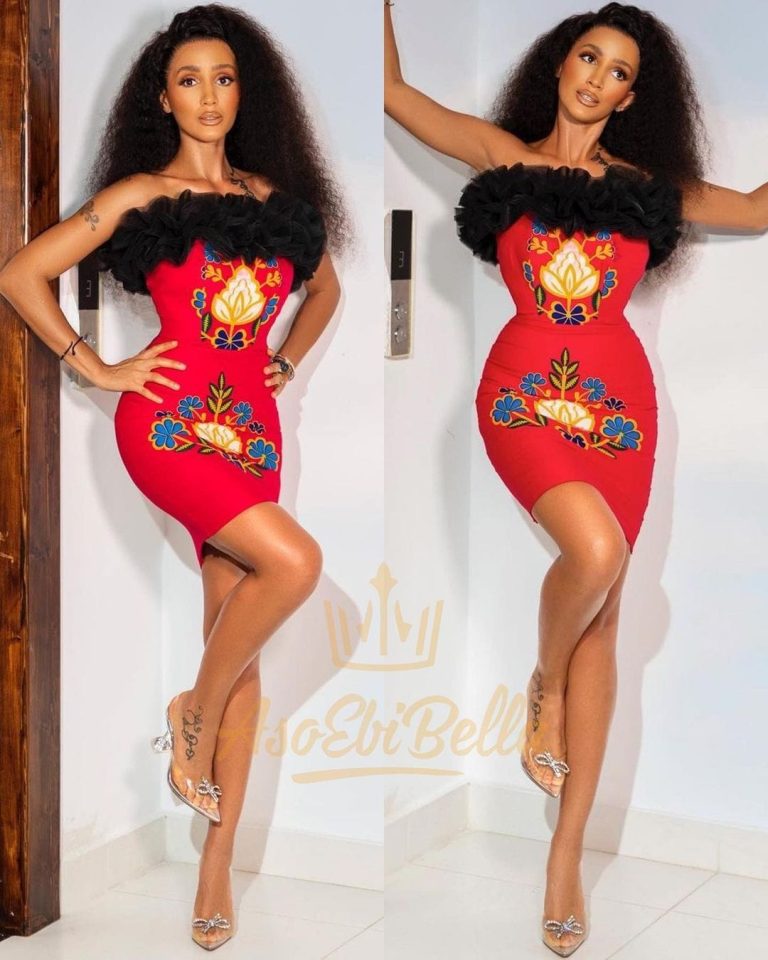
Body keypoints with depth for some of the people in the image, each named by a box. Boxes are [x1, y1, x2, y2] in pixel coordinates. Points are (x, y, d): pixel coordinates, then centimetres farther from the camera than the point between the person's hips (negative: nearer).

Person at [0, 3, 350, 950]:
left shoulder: (274, 195, 13)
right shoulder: (142, 196, 1)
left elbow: (324, 286, 30)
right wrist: (99, 368, -3)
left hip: (251, 427, 5)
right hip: (167, 420, -4)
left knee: (240, 646, 1)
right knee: (294, 559, -26)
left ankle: (218, 862, 8)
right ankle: (194, 714, 0)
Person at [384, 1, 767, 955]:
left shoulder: (645, 184, 15)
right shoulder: (502, 155, 10)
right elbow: (393, 90, 5)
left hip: (618, 398, 3)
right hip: (525, 393, -3)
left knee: (604, 617, -1)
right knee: (596, 548, -30)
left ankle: (567, 852, 4)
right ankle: (545, 690, 4)